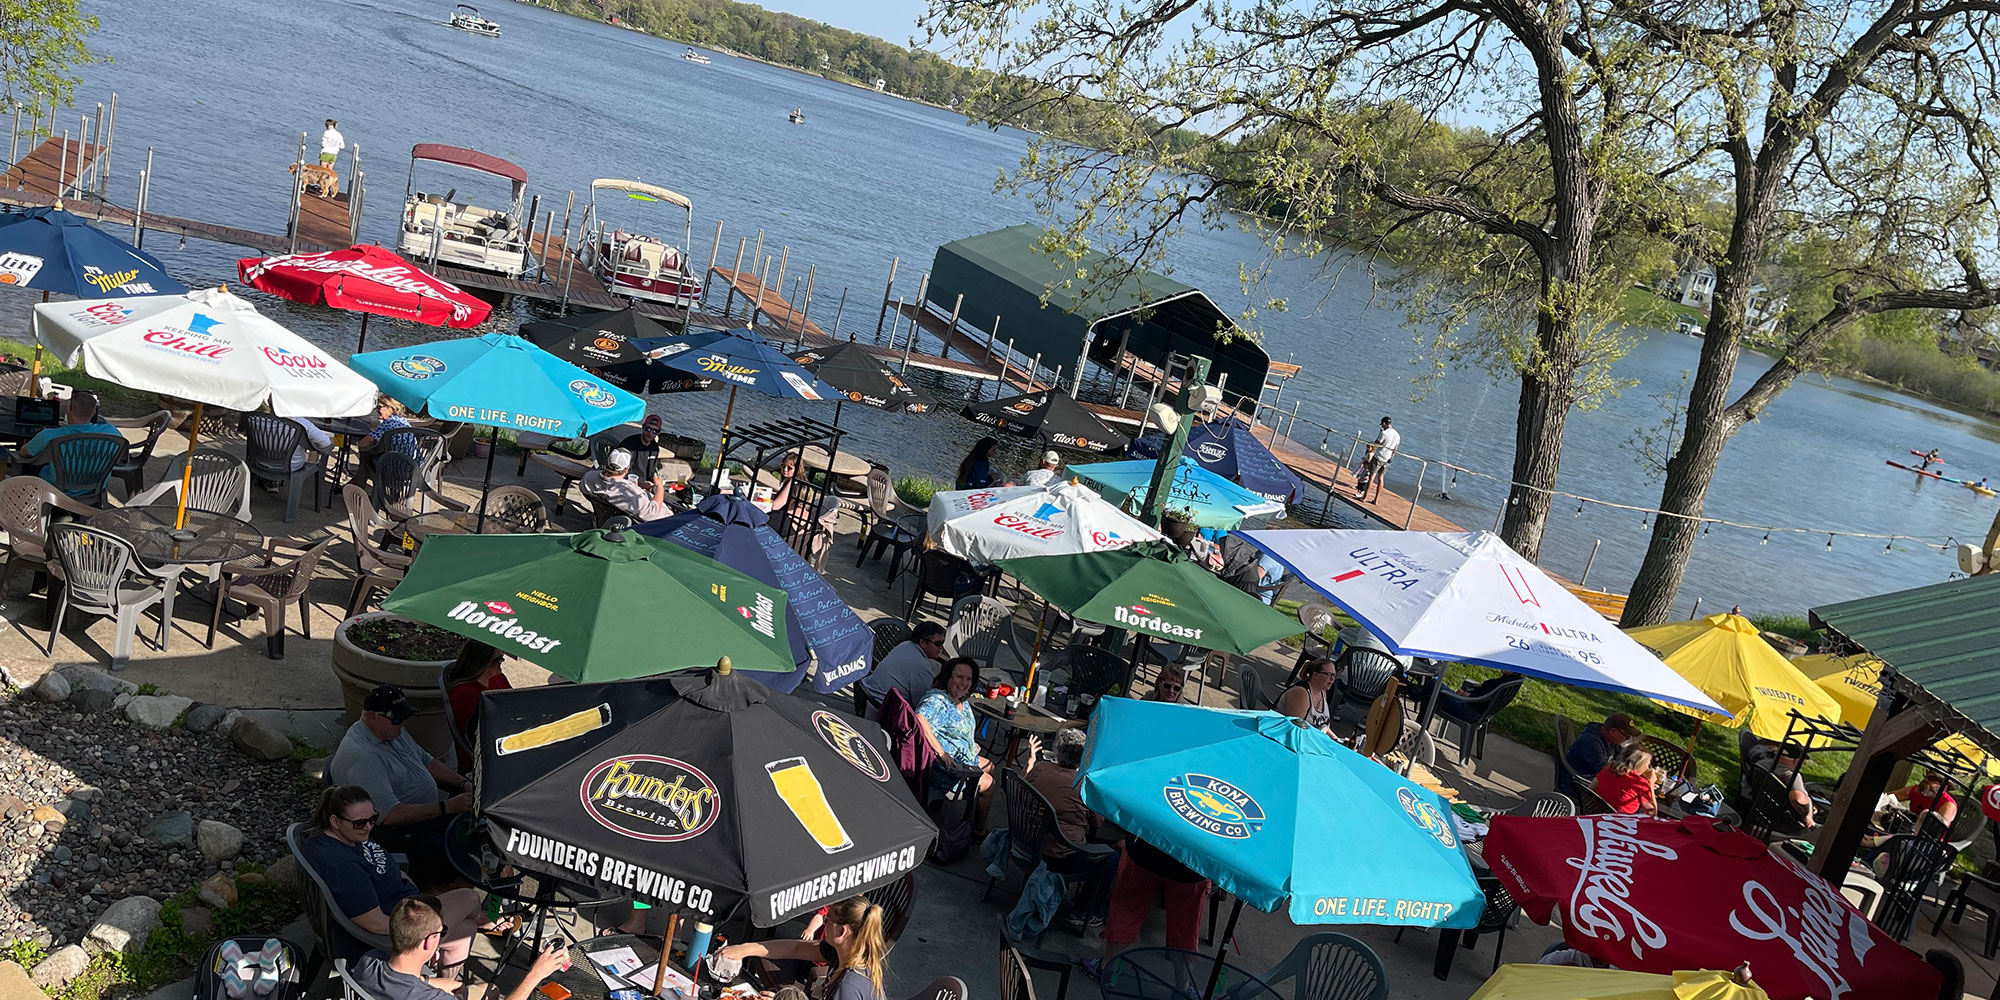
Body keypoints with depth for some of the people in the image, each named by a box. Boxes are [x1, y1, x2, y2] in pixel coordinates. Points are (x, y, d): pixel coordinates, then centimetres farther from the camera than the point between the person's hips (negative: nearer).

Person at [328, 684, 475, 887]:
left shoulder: (393, 730, 6)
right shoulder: (359, 756, -25)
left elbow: (427, 762, 21)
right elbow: (391, 815, -29)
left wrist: (464, 783, 4)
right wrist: (447, 807, -27)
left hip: (429, 813, 10)